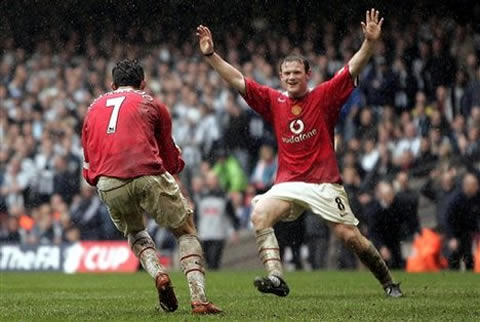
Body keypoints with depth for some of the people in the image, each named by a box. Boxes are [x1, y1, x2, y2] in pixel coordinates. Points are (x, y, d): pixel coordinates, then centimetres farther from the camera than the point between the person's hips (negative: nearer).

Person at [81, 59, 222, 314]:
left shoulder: (94, 108, 26)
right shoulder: (152, 105, 17)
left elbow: (89, 171, 24)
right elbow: (174, 163, 22)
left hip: (108, 186, 3)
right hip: (148, 176, -3)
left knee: (134, 232, 31)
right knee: (186, 232, 15)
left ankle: (157, 273, 2)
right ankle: (199, 298, -3)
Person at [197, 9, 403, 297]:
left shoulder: (324, 97, 0)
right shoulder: (274, 101, 9)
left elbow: (353, 68, -9)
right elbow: (238, 81, 9)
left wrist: (370, 43, -24)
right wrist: (211, 54, 2)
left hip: (325, 182, -3)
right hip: (288, 182, 3)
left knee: (350, 236, -6)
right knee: (260, 216, -24)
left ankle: (388, 282, 15)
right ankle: (276, 278, -33)